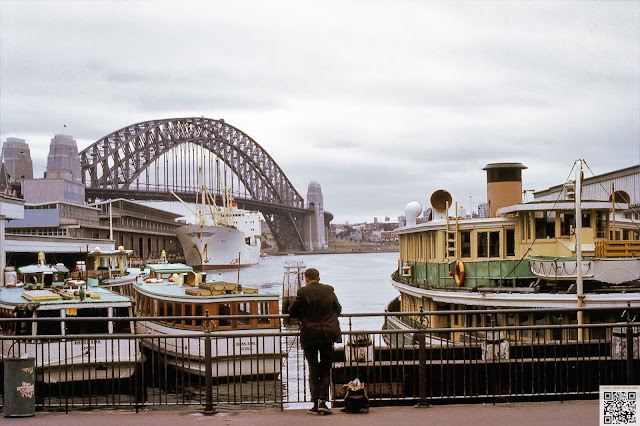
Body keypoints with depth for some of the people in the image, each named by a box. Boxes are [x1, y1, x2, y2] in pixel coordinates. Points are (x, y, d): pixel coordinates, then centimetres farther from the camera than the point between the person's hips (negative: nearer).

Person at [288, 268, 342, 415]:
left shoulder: (303, 292, -7)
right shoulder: (329, 290, 2)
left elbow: (291, 311, 1)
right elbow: (338, 309, 12)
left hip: (309, 335, -2)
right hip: (328, 334, 2)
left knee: (313, 368, 7)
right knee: (326, 367, 10)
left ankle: (315, 403, 5)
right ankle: (322, 400, -1)